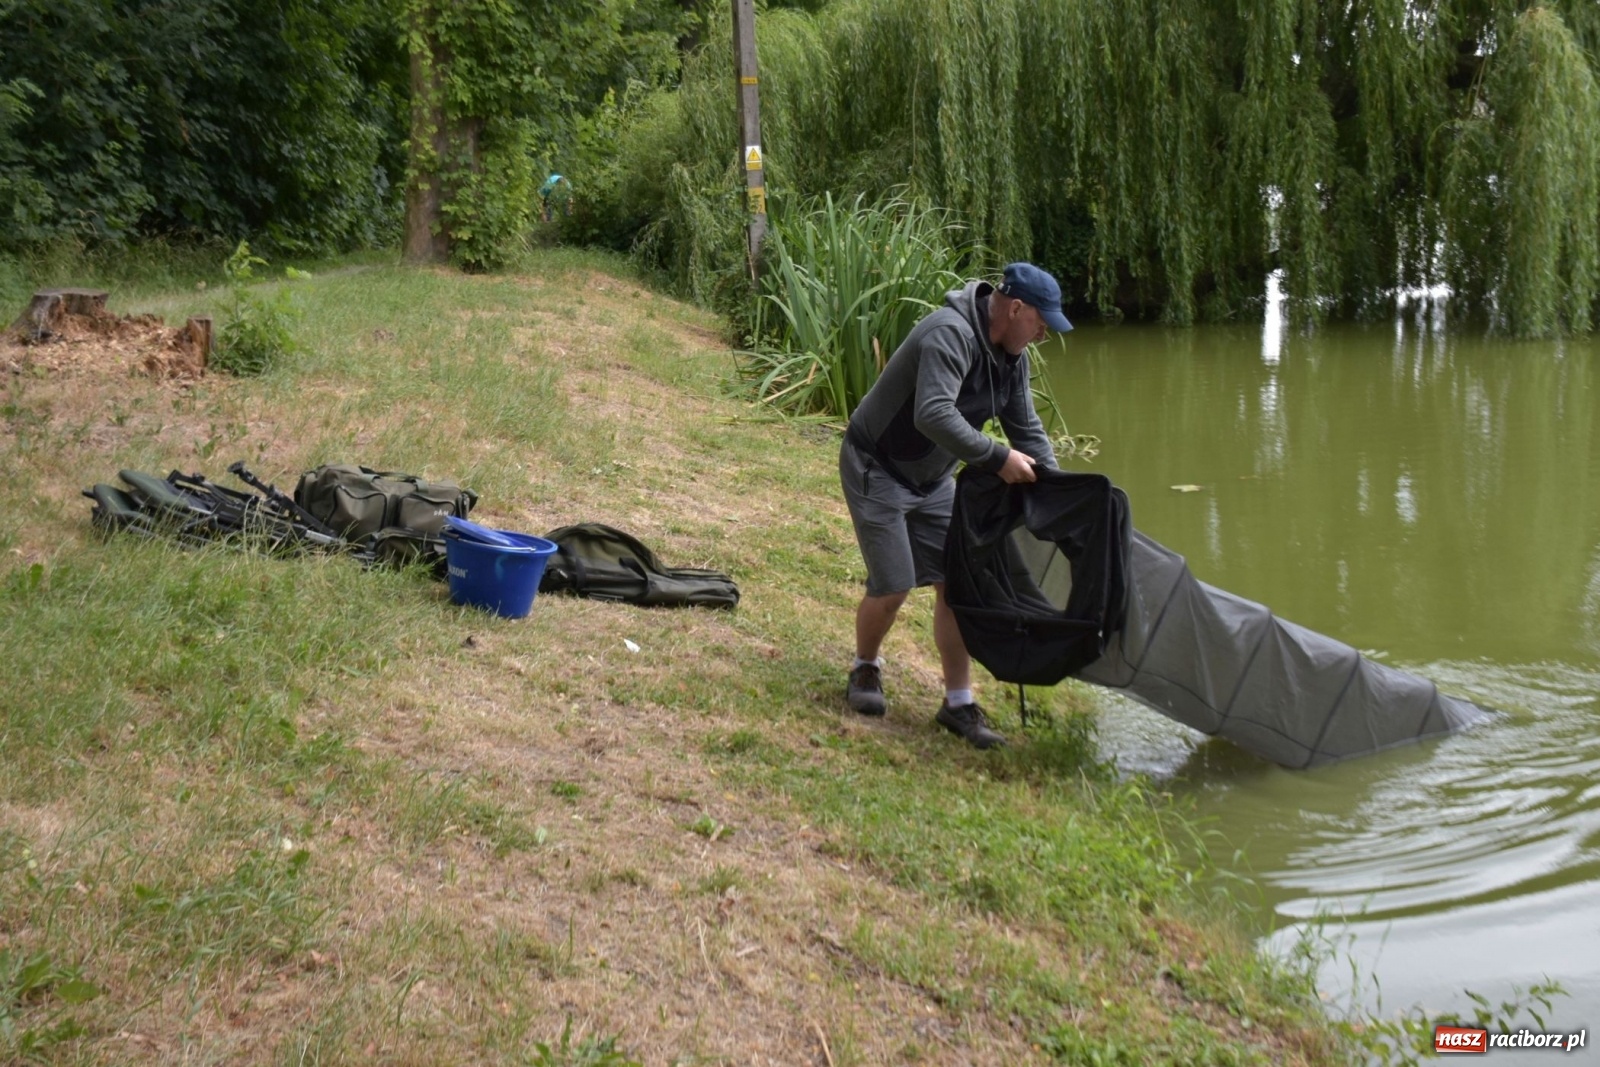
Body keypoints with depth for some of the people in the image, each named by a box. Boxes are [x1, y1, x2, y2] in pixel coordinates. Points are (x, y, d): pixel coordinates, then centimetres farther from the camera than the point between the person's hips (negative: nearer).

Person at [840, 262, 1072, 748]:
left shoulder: (1011, 356, 1)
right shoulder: (951, 335, -29)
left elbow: (1027, 429, 8)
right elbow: (934, 415, -41)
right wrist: (997, 458, -37)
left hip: (933, 479, 8)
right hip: (877, 468, -8)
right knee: (892, 586, -8)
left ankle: (958, 703, 9)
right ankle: (864, 669, 22)